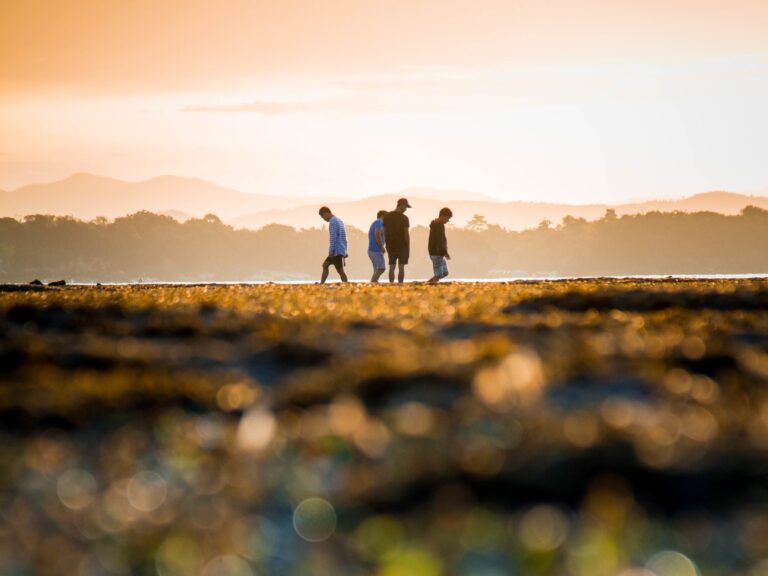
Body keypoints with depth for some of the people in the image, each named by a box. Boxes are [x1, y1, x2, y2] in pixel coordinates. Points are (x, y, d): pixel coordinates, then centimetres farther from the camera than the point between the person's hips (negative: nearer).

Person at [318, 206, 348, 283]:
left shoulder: (332, 222, -12)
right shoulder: (339, 220, 18)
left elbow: (333, 238, -19)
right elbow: (344, 237, 21)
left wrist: (331, 251, -18)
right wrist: (345, 251, 22)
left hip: (336, 251, -10)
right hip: (342, 250, 10)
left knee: (340, 270, -8)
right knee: (325, 265, 12)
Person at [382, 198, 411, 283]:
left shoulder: (387, 217, 4)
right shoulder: (404, 218, -10)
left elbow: (385, 232, 7)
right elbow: (406, 234, -10)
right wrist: (408, 247, -3)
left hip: (391, 246, 4)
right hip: (402, 246, -4)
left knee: (392, 267, 7)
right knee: (401, 267, -1)